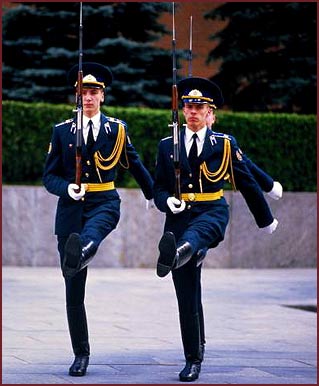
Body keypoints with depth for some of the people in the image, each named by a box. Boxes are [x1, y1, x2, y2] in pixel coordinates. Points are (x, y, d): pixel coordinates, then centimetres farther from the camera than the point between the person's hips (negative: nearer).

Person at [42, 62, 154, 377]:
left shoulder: (116, 128, 7)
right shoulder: (62, 131, 7)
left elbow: (135, 165, 21)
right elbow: (49, 176, 6)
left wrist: (153, 194, 32)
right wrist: (67, 188, -15)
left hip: (105, 203, -1)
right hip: (71, 207, 2)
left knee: (92, 232, -42)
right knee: (74, 289, 2)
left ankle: (81, 250, -78)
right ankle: (81, 354, 11)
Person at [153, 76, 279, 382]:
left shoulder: (224, 144, 7)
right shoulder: (167, 146, 12)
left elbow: (246, 183, 13)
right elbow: (159, 188, 14)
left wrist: (265, 219, 21)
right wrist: (167, 202, -10)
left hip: (212, 212, -2)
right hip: (180, 217, 3)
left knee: (194, 233, -42)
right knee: (187, 294, 0)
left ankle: (175, 253, -77)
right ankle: (193, 359, 9)